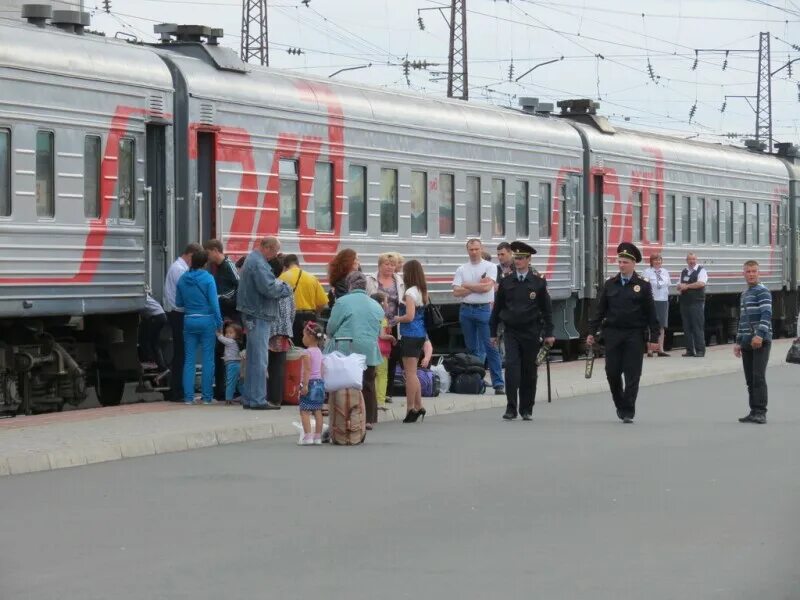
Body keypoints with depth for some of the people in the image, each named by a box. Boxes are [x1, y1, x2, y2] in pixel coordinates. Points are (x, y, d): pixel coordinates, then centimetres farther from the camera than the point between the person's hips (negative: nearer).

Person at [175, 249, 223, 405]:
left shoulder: (182, 279, 4)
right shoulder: (208, 278, -8)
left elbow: (178, 303, 11)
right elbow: (214, 303, -10)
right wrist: (219, 322, -4)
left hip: (189, 320, 4)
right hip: (206, 320, -4)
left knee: (189, 359, 7)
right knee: (208, 359, 2)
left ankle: (188, 396, 4)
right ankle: (207, 396, 2)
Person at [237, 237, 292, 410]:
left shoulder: (252, 259, 18)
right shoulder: (259, 264, -16)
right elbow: (268, 288, -24)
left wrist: (279, 286, 4)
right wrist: (285, 288, -7)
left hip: (252, 316, 11)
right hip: (259, 316, -11)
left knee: (253, 358, 14)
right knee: (260, 359, -7)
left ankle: (249, 398, 19)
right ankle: (258, 400, -7)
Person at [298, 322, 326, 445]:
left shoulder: (307, 352, -12)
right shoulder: (319, 352, 13)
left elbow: (307, 370, -19)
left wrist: (305, 384, -21)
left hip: (310, 382, -9)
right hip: (320, 382, 9)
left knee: (304, 411, -7)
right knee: (317, 411, 9)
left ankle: (308, 436, -14)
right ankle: (318, 437, 10)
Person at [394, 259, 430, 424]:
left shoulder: (410, 293, -16)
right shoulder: (422, 291, 11)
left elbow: (409, 316, -22)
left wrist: (396, 319, -5)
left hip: (410, 335, -9)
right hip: (420, 334, 9)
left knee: (410, 373, -4)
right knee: (413, 373, 16)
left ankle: (411, 408, -2)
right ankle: (418, 407, 17)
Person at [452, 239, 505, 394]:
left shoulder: (490, 267, 2)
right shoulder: (461, 270, 10)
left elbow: (487, 287, -13)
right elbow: (456, 292, -1)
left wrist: (467, 285, -3)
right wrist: (478, 286, -6)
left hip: (484, 310, -4)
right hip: (466, 310, 4)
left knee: (491, 347, -8)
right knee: (472, 348, 10)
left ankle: (498, 383, -9)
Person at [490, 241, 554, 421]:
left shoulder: (538, 282, 2)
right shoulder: (506, 282, 5)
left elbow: (547, 309, 5)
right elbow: (497, 308, 10)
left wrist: (549, 333, 0)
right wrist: (493, 332, 10)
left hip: (531, 332, 0)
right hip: (511, 332, 0)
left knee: (529, 371, 5)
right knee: (511, 366, -13)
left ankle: (526, 409, 15)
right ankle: (511, 408, -13)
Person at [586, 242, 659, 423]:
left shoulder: (643, 285, 0)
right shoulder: (610, 284, 8)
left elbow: (651, 313, 0)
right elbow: (600, 310, 9)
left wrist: (654, 338, -4)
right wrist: (591, 332, 3)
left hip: (634, 335, -2)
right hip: (613, 334, 3)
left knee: (632, 375, -3)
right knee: (612, 373, 3)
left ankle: (628, 412, 2)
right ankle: (620, 406, 23)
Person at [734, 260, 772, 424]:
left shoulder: (762, 291, -6)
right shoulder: (744, 294, 20)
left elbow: (767, 314, -17)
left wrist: (760, 335, -28)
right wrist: (738, 341, 22)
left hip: (760, 341, -8)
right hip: (747, 343, 8)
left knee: (758, 377, -12)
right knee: (750, 379, 7)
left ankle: (761, 412, -11)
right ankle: (754, 412, 11)